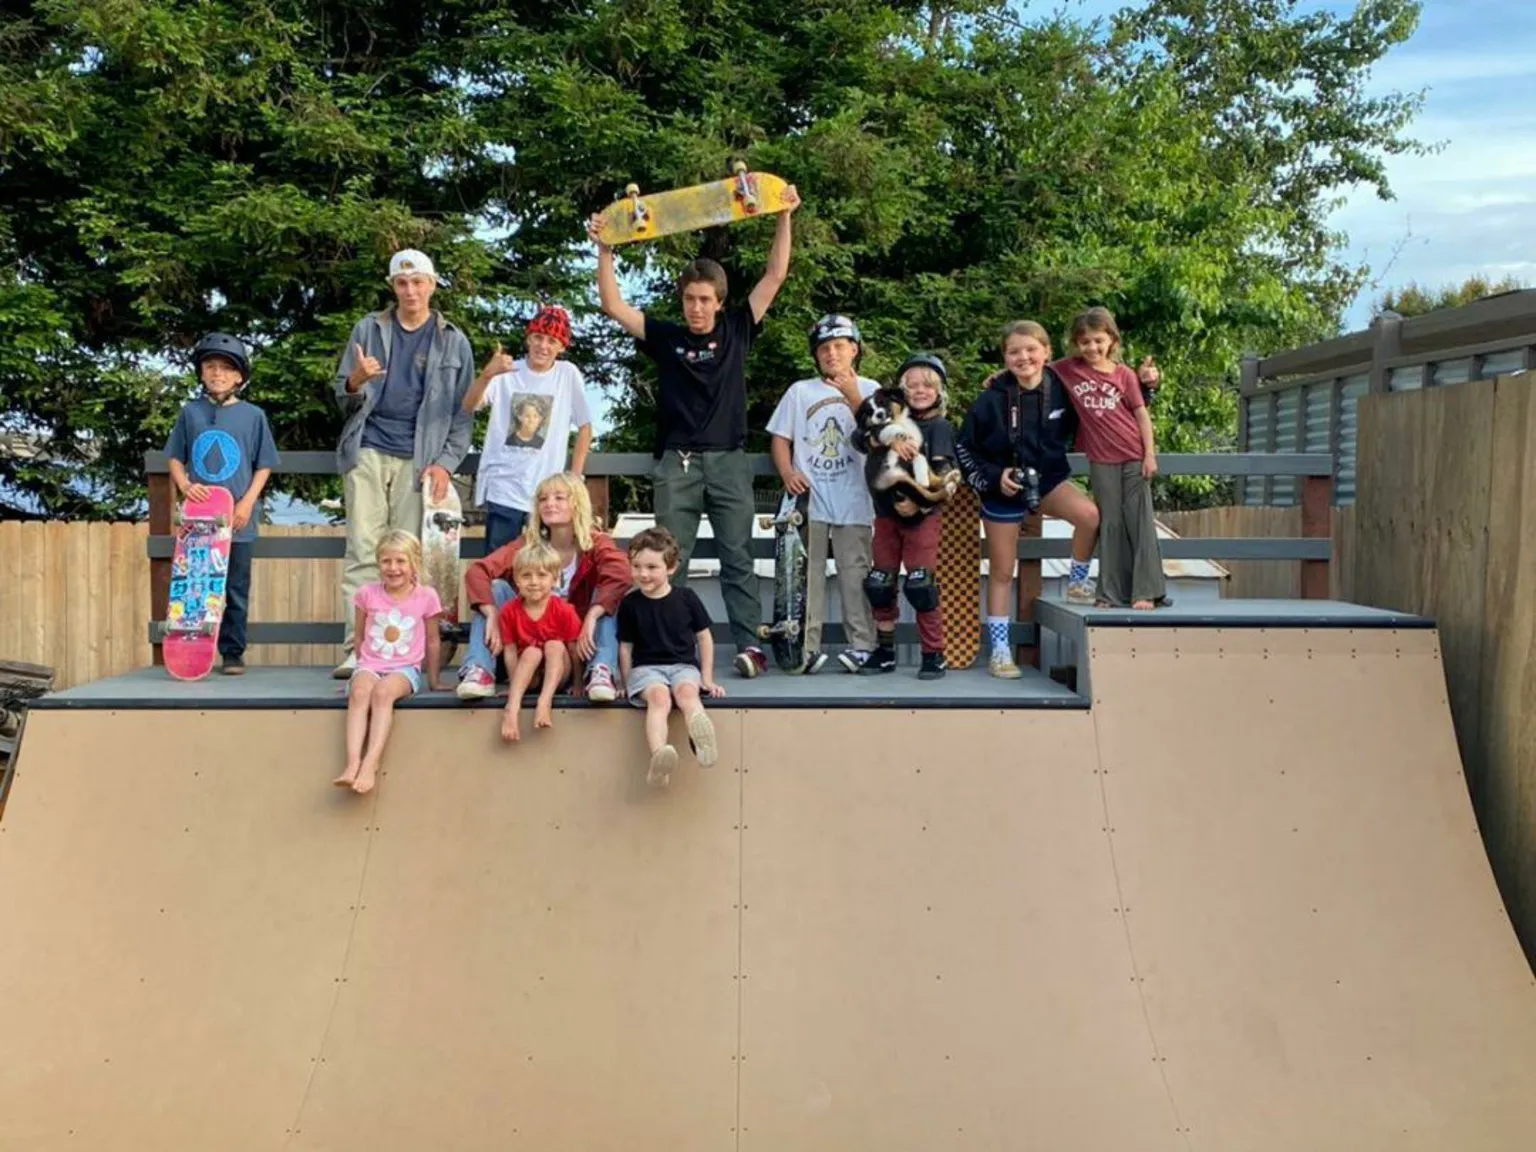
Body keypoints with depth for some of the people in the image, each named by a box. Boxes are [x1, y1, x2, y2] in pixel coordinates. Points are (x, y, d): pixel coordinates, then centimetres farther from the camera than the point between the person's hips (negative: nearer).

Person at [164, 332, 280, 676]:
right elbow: (175, 457, 11)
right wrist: (184, 486, -8)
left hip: (237, 519, -1)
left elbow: (264, 465, 3)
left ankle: (233, 653, 13)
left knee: (235, 591, 5)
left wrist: (248, 502, -7)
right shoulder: (191, 412, 6)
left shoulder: (252, 415, 1)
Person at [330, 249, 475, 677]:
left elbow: (463, 412, 7)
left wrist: (446, 462, -5)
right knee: (362, 552, -4)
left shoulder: (453, 342, 9)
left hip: (419, 460, -1)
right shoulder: (368, 329, 12)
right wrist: (356, 382, -12)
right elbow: (344, 398, 12)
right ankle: (357, 648, -6)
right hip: (368, 452, 1)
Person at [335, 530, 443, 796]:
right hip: (370, 665, 1)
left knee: (383, 692, -35)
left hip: (405, 669, -1)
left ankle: (370, 764, -43)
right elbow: (360, 637, 16)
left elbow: (433, 641, 11)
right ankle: (352, 764, -45)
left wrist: (434, 681, 17)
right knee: (359, 692, -34)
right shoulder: (367, 594, 3)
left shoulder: (426, 597, 0)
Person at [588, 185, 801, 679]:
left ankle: (749, 644, -1)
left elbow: (776, 275, 5)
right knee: (669, 560, 3)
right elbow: (613, 305, 2)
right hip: (677, 462, 1)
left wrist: (784, 217, 0)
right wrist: (605, 251, -5)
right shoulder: (665, 337, 7)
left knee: (737, 558, 0)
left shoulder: (737, 331, 8)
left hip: (729, 460, 0)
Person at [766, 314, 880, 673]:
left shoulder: (868, 389, 9)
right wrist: (787, 473, -8)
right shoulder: (800, 391, 11)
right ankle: (806, 646, 3)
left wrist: (853, 398, -14)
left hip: (853, 501, -1)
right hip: (809, 497, 1)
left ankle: (862, 644, 4)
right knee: (806, 572, 0)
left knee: (855, 571, -1)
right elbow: (781, 438, 9)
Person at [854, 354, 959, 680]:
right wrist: (891, 441, -26)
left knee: (920, 586, -9)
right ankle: (884, 652, 19)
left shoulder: (940, 427, -1)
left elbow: (943, 476, -11)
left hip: (923, 516, -5)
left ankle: (933, 655, 0)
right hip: (887, 514, 5)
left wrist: (920, 503, -24)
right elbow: (862, 436, -7)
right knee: (879, 585, 7)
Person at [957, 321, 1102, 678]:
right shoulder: (992, 398, -16)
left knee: (1089, 515, -28)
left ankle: (1077, 583, -3)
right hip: (1003, 490, -2)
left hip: (1048, 478, 2)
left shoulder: (1060, 389, -10)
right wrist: (993, 477, -18)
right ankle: (999, 650, 17)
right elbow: (963, 448, -7)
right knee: (1002, 572, 5)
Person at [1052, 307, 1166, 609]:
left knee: (1140, 522, 1)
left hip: (1134, 457, -1)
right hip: (1101, 460, 1)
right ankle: (1113, 593, 11)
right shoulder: (1068, 369, 2)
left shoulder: (1124, 374, -1)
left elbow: (1142, 415, 0)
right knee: (1110, 525, 6)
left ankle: (1145, 591, 5)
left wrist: (1150, 454, -5)